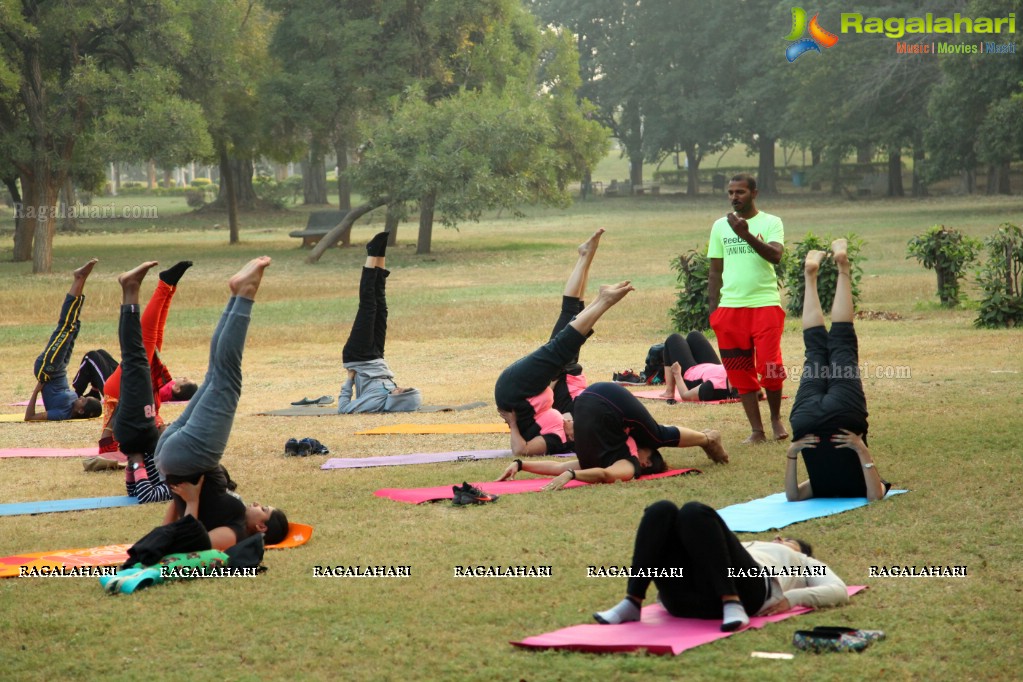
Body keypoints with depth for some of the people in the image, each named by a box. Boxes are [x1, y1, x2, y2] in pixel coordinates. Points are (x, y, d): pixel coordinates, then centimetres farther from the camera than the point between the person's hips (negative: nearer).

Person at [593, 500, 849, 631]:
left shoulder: (805, 564, 36)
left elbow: (839, 591, 15)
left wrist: (792, 598, -5)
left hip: (744, 586, -4)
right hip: (690, 595, 4)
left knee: (695, 512, -27)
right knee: (662, 510, -17)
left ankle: (733, 604, -41)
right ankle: (632, 604, -25)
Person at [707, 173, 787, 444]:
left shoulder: (771, 223, 2)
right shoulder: (720, 226, 12)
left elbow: (776, 255, -16)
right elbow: (715, 271, 14)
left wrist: (746, 235, -28)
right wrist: (713, 310, 7)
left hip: (766, 304, -3)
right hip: (731, 307, 3)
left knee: (769, 366, -11)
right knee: (740, 371, 1)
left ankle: (776, 418, 14)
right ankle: (756, 430, 8)